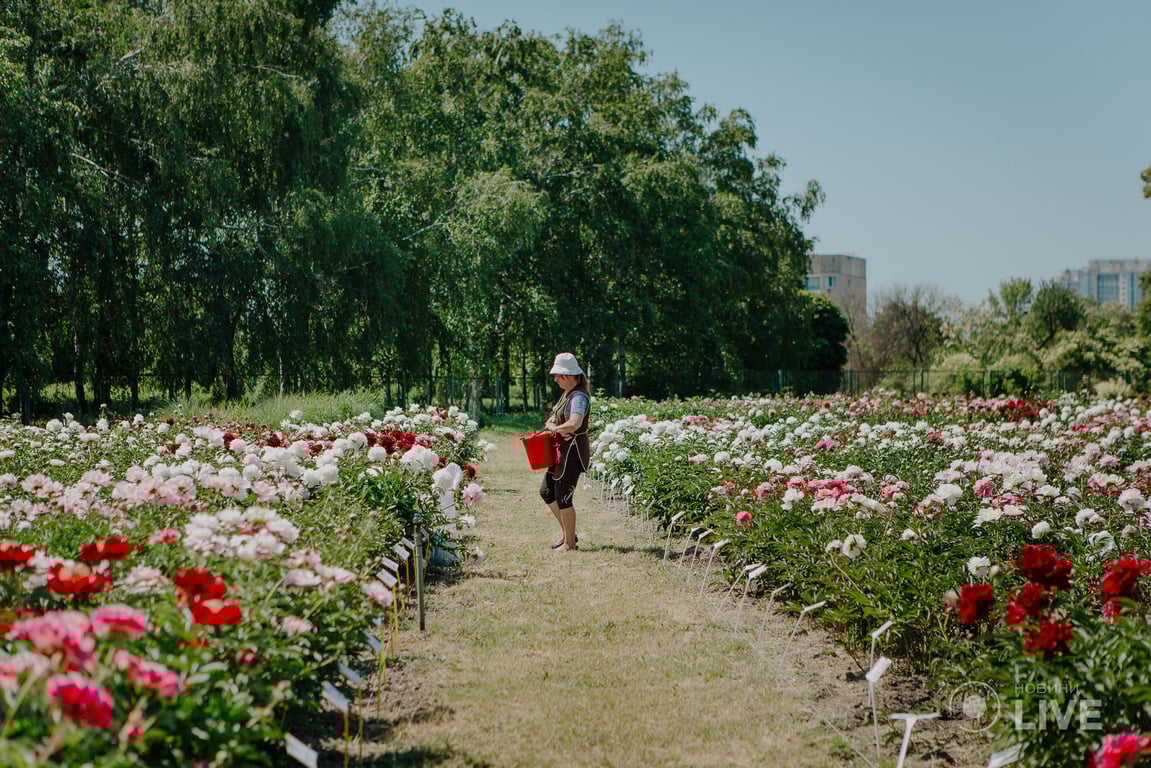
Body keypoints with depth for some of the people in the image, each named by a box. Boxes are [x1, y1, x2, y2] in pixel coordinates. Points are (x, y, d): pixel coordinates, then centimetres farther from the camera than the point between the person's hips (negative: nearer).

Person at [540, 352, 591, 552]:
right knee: (546, 491, 16)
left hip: (573, 451, -10)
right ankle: (568, 533, 26)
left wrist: (555, 428, -16)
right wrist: (552, 425, -9)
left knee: (563, 497, -2)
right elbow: (553, 419, 15)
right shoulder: (567, 394, 12)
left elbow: (574, 424, -34)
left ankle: (570, 543, 11)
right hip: (562, 450, 10)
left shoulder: (579, 396, -19)